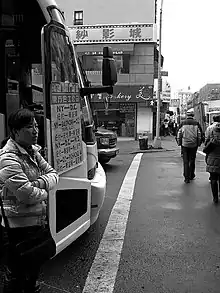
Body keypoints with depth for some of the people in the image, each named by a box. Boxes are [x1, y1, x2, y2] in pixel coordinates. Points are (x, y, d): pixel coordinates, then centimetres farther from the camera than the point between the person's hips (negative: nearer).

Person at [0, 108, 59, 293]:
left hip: (37, 221, 9)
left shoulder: (33, 152, 7)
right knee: (17, 272, 7)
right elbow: (27, 194, -28)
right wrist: (44, 193, -8)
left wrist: (41, 183, -15)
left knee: (35, 264, 26)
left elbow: (53, 174, 6)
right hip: (20, 226, -9)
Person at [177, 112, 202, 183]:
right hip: (194, 145, 1)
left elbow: (179, 134, 1)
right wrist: (199, 143, 12)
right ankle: (191, 176, 26)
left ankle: (187, 178, -1)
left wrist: (179, 143, 10)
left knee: (186, 162, 2)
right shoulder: (196, 123, 1)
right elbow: (199, 134, 3)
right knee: (192, 161, 16)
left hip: (185, 145, -1)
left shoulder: (183, 123, 0)